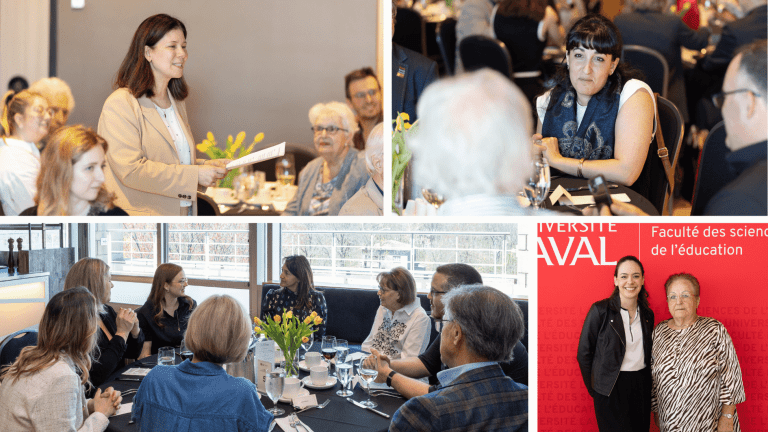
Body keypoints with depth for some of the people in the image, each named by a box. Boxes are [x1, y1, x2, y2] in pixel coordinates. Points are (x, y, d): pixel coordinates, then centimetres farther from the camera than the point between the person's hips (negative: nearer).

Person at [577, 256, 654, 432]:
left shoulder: (647, 314, 8)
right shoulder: (600, 310, -8)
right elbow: (584, 353, -5)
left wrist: (647, 385, 10)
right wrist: (594, 390, -3)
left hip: (641, 386, 5)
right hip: (611, 390, -5)